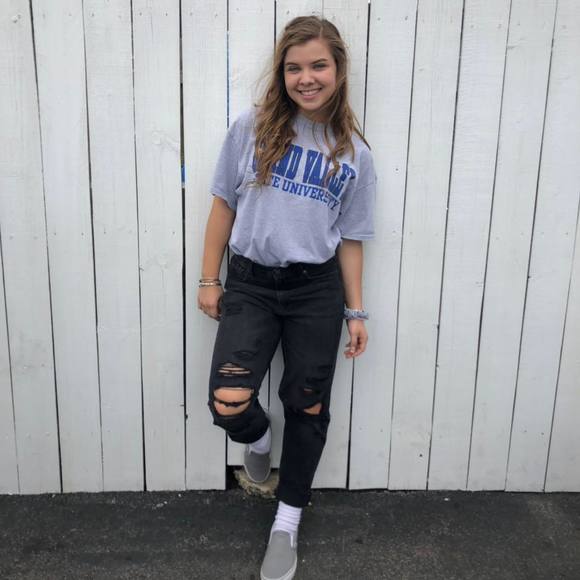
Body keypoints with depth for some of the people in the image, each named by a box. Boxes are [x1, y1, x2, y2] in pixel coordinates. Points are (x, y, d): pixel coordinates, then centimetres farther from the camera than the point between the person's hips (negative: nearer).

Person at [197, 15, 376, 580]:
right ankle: (257, 439, 26)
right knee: (227, 403, -14)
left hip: (317, 289, 1)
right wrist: (209, 280, 4)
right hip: (250, 284, 0)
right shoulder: (252, 128, 1)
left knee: (307, 408, 8)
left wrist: (355, 311, 5)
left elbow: (350, 237, 7)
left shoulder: (354, 153, 4)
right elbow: (224, 204, 5)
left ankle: (287, 523, 30)